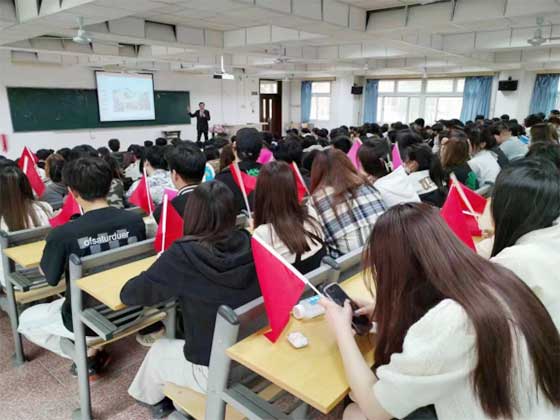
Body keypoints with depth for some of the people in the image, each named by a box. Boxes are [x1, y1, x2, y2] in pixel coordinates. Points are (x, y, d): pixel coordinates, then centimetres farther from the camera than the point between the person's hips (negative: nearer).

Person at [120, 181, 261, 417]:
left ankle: (151, 397, 56)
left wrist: (160, 272, 6)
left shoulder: (182, 256, -23)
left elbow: (128, 295, -12)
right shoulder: (250, 246, -12)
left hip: (214, 372, -4)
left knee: (158, 350, 27)